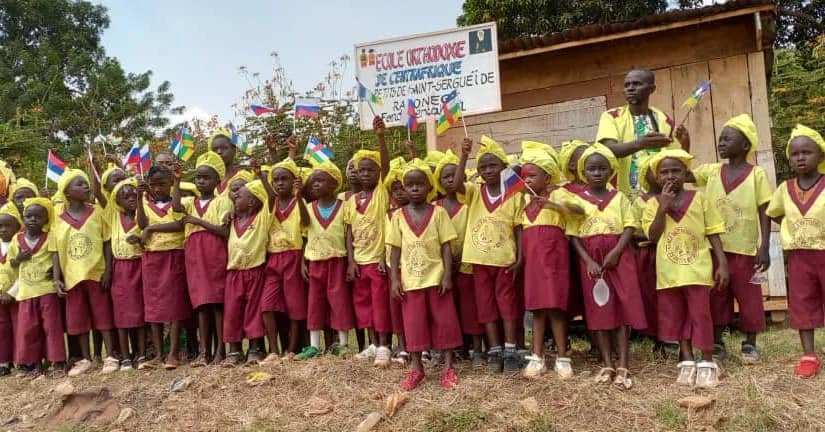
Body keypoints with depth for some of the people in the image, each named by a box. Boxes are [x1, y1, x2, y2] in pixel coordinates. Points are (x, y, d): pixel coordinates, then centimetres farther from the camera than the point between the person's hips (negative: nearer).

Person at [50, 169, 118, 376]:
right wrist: (57, 278, -3)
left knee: (103, 313, 3)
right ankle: (85, 359, 20)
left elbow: (107, 242, -1)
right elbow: (56, 250, 4)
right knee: (77, 318, 9)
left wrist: (108, 271, -8)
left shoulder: (96, 212, -1)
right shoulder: (59, 218, 2)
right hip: (72, 275, 2)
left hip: (97, 272, -2)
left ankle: (111, 357, 8)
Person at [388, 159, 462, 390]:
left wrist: (447, 275, -10)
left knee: (444, 321, 4)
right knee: (413, 323, 8)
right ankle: (416, 368, 20)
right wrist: (394, 279, -2)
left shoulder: (438, 213, -2)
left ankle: (448, 367, 16)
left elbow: (446, 247, -3)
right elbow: (395, 250, 4)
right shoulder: (398, 216, 3)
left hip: (436, 277, -1)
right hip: (410, 279, 2)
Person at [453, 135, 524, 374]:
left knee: (507, 303, 5)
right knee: (486, 304, 8)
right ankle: (494, 351, 17)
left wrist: (520, 257, -8)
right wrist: (464, 156, -26)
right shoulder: (474, 192, 2)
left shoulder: (514, 195, -2)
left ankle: (510, 351, 13)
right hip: (480, 259, 2)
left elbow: (518, 228, -1)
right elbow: (456, 184, -18)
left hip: (505, 259, -2)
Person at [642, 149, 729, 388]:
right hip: (669, 272, 2)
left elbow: (713, 232, 2)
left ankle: (707, 363, 13)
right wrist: (663, 208, -14)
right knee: (676, 316, 9)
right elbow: (653, 237, -5)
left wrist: (722, 263, -4)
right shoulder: (653, 203, 4)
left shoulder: (699, 198, 1)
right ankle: (687, 361, 21)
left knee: (700, 314, 0)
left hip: (697, 268, -2)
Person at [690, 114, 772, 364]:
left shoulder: (757, 174, -3)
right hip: (715, 247, 3)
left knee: (748, 296, 7)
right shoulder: (711, 171, 6)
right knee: (716, 297, 10)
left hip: (745, 248, -3)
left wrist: (764, 247, -11)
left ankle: (750, 345, 23)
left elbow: (764, 213, -5)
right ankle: (717, 344, 21)